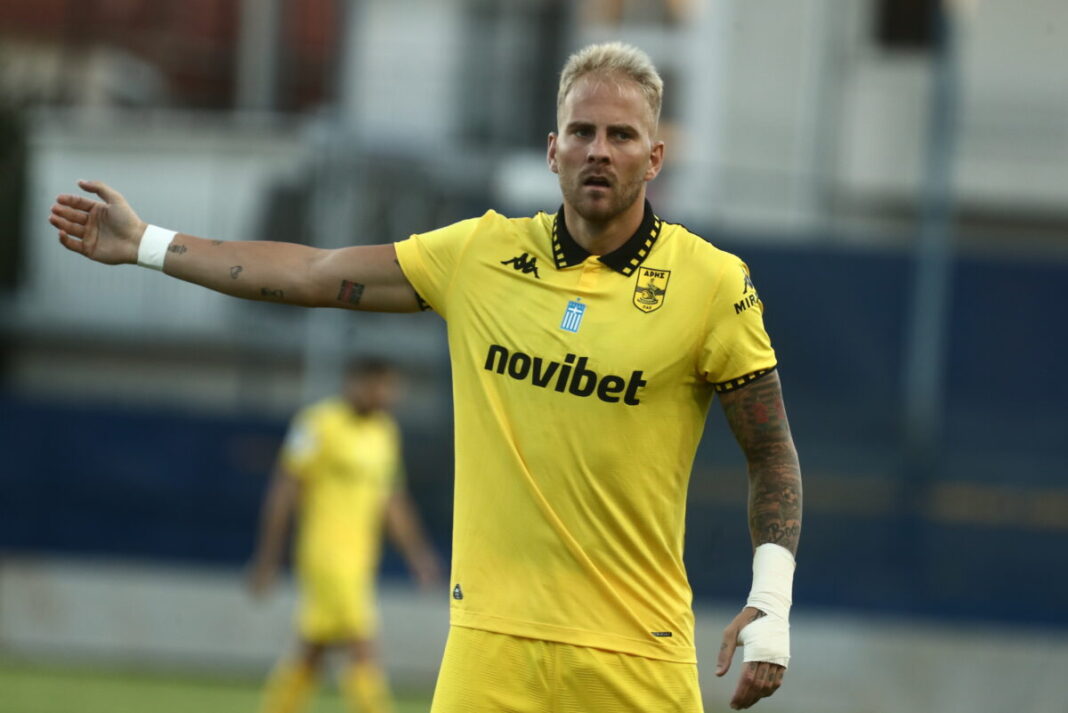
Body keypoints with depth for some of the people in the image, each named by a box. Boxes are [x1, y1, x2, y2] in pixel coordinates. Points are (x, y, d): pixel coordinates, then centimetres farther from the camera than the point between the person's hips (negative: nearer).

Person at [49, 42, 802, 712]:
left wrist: (772, 601, -8)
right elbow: (315, 274, 13)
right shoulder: (482, 254, 5)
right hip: (491, 637, 2)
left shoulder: (714, 284, -3)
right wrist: (146, 243, 16)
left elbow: (773, 457, 3)